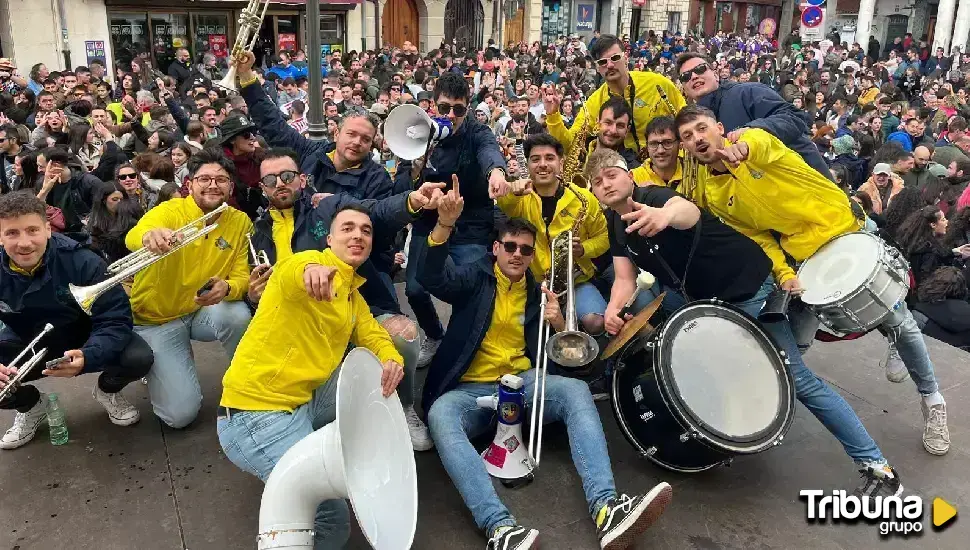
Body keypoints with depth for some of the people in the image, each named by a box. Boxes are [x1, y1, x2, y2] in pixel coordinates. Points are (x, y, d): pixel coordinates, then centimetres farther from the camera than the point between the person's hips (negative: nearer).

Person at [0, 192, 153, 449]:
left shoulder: (83, 262, -27)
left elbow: (115, 320, -27)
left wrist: (86, 357, -48)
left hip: (83, 341, -2)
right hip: (27, 346, 2)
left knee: (138, 358, -29)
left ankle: (107, 391, 10)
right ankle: (30, 405, 12)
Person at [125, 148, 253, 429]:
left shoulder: (240, 222, -5)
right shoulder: (169, 211, -17)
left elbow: (242, 277, -8)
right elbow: (133, 237, -39)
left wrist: (226, 287, -34)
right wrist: (150, 235, -65)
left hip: (203, 312, 3)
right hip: (155, 320, -3)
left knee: (237, 315, -34)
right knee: (180, 413, -15)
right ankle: (156, 368, 19)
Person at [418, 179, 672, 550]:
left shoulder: (537, 294, 15)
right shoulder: (475, 278, 6)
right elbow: (431, 278, -16)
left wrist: (560, 326, -12)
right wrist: (444, 225, -32)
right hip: (470, 388, -3)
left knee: (576, 389, -25)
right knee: (441, 415, -35)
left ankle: (605, 509, -39)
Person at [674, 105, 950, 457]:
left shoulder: (752, 140, -10)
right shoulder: (713, 198, -1)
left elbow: (763, 145, -36)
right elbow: (758, 238, 2)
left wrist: (744, 149, -61)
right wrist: (783, 274, -15)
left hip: (847, 231, -2)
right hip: (804, 258, 3)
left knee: (898, 321, 5)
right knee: (794, 342, -1)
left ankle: (931, 399, 26)